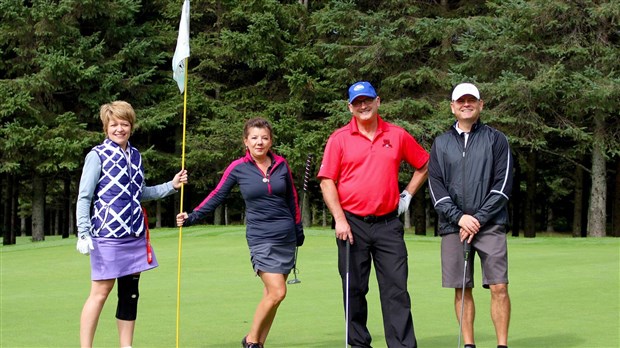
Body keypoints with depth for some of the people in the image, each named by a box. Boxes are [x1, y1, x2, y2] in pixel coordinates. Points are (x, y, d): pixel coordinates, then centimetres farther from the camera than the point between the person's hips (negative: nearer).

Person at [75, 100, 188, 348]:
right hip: (107, 235, -6)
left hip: (134, 235, 6)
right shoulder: (97, 156, -6)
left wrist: (171, 186, 12)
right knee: (101, 292, -6)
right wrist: (83, 234, -15)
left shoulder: (135, 155, 12)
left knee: (130, 293, 9)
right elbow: (84, 198, -7)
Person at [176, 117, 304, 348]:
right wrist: (192, 217, -8)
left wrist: (298, 229, 20)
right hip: (260, 238, -4)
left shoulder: (281, 165, 5)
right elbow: (217, 196, 1)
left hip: (286, 236, 4)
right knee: (277, 292, -15)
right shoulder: (238, 168, -4)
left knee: (271, 294, 4)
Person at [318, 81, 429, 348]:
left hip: (388, 224, 1)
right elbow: (327, 181, -2)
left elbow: (423, 165, 19)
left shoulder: (398, 136, 6)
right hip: (352, 224, -1)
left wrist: (407, 195, 10)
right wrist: (339, 219, -10)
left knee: (396, 289, -2)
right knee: (354, 289, 6)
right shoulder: (339, 139, 1)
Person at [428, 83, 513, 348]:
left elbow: (503, 185, -2)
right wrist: (459, 217, -10)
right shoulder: (441, 144, 12)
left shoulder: (496, 139, 6)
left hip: (490, 224, -2)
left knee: (499, 286, -8)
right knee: (461, 289, 4)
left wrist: (479, 219, -10)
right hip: (453, 226, 2)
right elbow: (436, 187, 4)